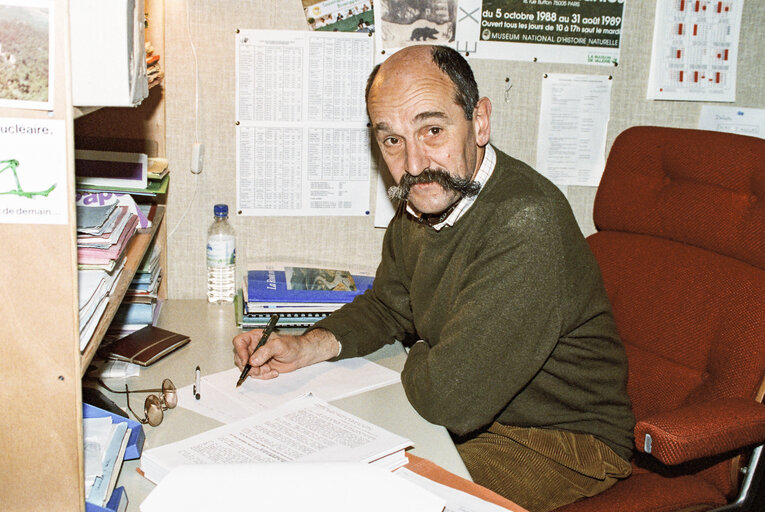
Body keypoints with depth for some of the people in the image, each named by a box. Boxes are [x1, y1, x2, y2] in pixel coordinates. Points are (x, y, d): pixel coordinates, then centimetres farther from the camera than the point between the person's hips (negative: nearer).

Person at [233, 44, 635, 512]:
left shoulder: (526, 223, -32)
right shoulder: (425, 197, -2)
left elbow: (449, 398, -32)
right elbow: (387, 305, 14)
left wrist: (418, 360, -9)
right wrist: (308, 346, -3)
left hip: (567, 441, -7)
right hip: (472, 414, 8)